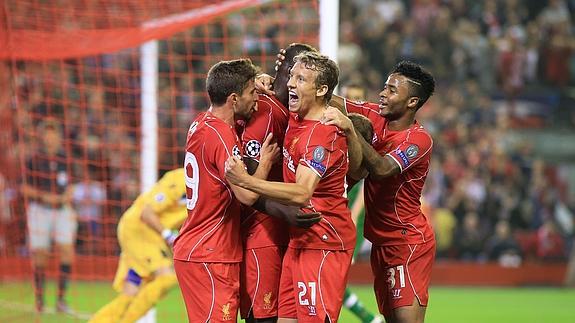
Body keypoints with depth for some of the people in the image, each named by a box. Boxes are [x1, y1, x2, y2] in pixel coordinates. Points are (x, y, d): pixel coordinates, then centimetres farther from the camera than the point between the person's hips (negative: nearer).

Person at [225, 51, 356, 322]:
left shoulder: (324, 133, -20)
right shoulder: (296, 118, 7)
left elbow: (301, 194, -31)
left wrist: (246, 180, -35)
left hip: (323, 243, -9)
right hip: (299, 239, 9)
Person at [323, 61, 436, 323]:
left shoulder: (419, 139, -16)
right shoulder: (375, 118, 5)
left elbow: (381, 169, -30)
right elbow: (335, 103, 3)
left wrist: (351, 130, -37)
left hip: (409, 241, -8)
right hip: (382, 241, 8)